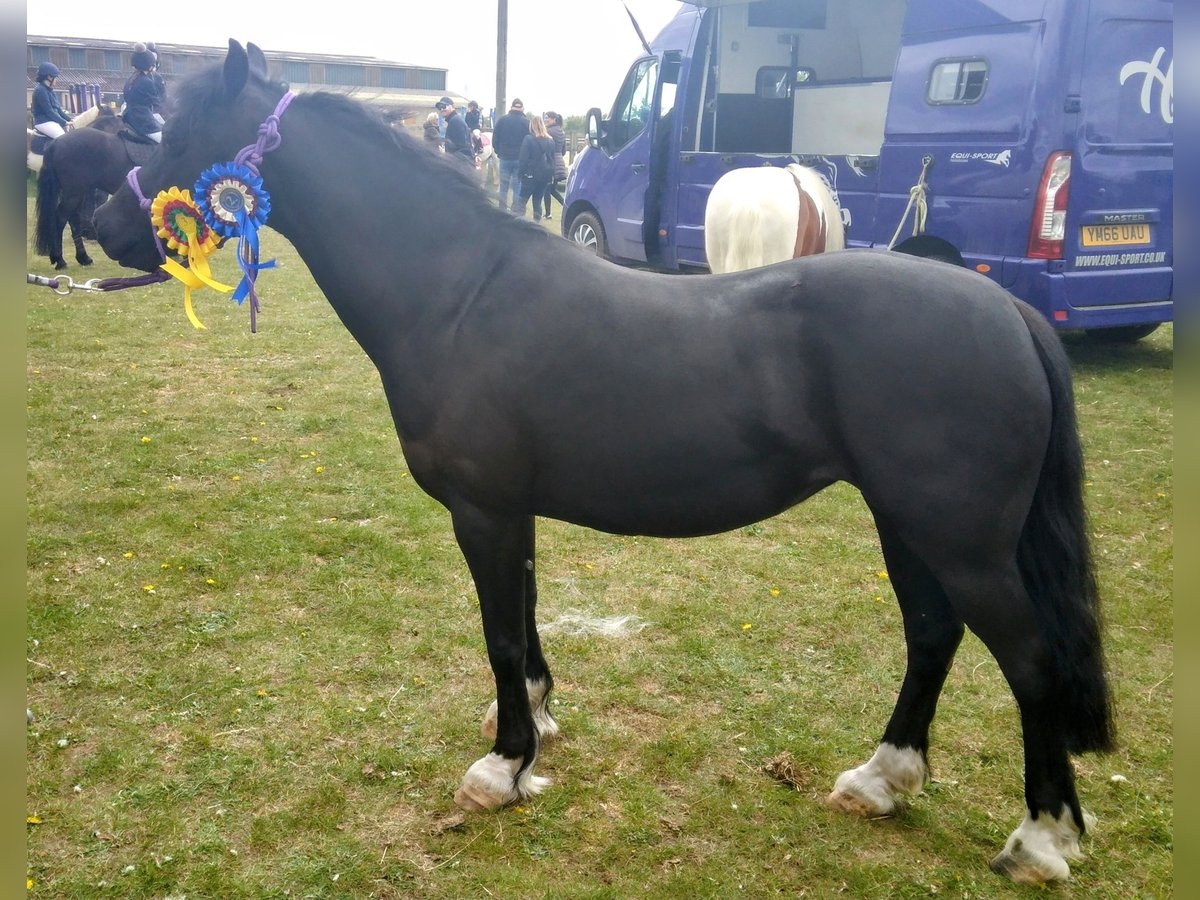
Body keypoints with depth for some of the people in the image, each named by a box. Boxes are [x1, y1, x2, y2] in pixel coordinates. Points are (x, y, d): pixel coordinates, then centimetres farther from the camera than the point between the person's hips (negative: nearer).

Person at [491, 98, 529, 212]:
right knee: (518, 186, 4)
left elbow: (495, 138, 1)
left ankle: (502, 209, 8)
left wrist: (498, 152, 12)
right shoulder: (526, 122, -4)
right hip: (520, 159, -1)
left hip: (505, 157, 1)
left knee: (504, 185, 9)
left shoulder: (502, 120, -1)